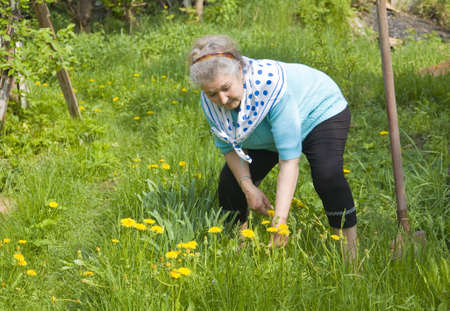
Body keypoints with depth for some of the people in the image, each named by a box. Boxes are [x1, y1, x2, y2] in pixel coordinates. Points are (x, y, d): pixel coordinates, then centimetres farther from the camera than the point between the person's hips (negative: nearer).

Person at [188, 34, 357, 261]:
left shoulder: (272, 85, -43)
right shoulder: (209, 102, -25)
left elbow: (289, 158, -43)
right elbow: (228, 147, -7)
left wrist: (279, 221, -48)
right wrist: (249, 188, -24)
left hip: (321, 113, -5)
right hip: (263, 136, 5)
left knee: (327, 175, -30)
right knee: (231, 180, -7)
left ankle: (350, 245, -14)